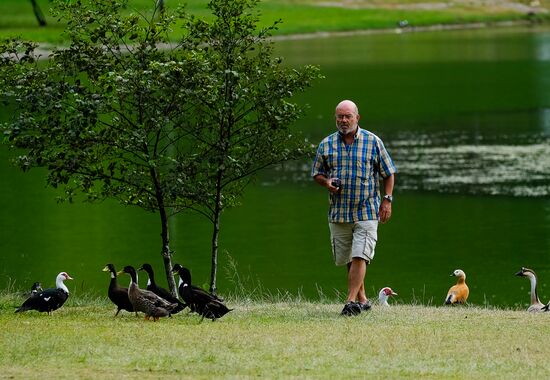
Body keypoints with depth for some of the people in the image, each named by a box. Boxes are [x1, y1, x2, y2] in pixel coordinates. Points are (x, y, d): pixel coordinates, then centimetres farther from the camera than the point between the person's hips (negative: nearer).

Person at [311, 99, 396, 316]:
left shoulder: (373, 142, 0)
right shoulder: (326, 144, 6)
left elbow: (388, 173, 7)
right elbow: (317, 174, 15)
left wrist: (387, 200, -2)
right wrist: (326, 182, -7)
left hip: (367, 211, -3)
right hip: (338, 214, 3)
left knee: (359, 257, -14)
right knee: (348, 259, 10)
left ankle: (352, 301, -16)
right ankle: (362, 299, 24)